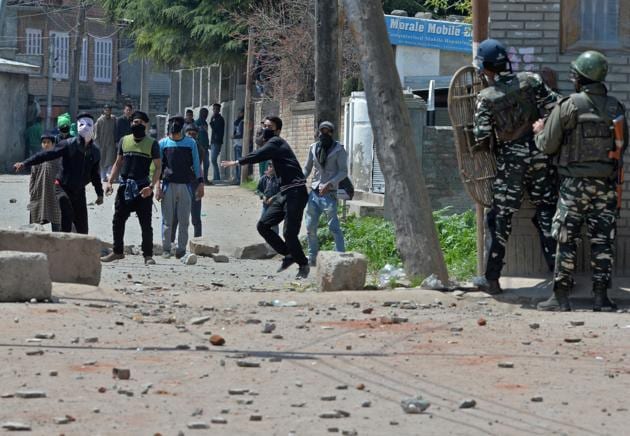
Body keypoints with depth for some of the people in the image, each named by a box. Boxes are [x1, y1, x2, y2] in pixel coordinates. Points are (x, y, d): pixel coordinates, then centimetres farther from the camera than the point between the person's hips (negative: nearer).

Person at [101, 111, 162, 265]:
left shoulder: (152, 144, -1)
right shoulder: (124, 141, 10)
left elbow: (158, 167, -3)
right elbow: (118, 163, 16)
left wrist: (151, 186, -15)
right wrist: (109, 181, 5)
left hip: (142, 188, -4)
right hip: (124, 187, 4)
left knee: (146, 224, -2)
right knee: (118, 221, 7)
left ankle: (148, 255, 6)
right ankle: (117, 251, 20)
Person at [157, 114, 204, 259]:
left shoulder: (191, 143, 7)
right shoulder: (163, 143, 5)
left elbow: (196, 164, 11)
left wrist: (200, 183, 4)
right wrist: (157, 187, -2)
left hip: (186, 185, 1)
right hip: (168, 184, -1)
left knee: (184, 220, 2)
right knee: (167, 219, 1)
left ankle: (181, 248, 7)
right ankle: (166, 248, 9)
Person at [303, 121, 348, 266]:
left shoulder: (338, 149, -2)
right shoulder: (314, 148, 12)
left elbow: (343, 171, -6)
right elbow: (307, 168, 19)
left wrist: (330, 184, -20)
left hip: (329, 193, -5)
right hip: (314, 192, 5)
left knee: (334, 227, -11)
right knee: (310, 227, 7)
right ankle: (312, 258, 18)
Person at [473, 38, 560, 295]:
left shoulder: (486, 98, -9)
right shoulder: (531, 81, -4)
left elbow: (482, 140, -11)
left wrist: (480, 148, 12)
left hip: (510, 161, -2)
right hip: (541, 156, 2)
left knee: (501, 218, 6)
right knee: (547, 213, 11)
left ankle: (492, 280, 5)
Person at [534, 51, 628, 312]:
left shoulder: (568, 106, -10)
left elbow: (548, 146, -6)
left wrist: (539, 131, 15)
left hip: (575, 183, -3)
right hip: (606, 183, 3)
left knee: (566, 241, 3)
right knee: (602, 241, 7)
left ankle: (561, 297, 2)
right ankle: (601, 297, 6)